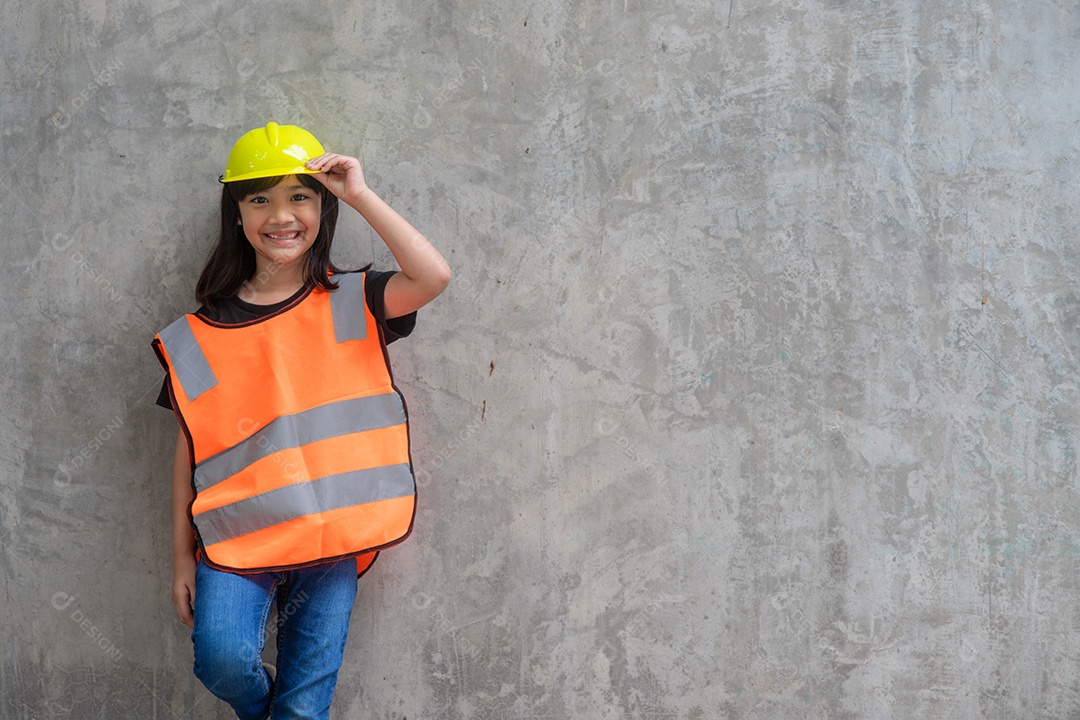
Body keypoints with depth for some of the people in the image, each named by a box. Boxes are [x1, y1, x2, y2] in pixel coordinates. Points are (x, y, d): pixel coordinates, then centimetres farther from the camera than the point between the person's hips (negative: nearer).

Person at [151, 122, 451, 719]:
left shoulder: (350, 304, 5)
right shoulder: (201, 335, 5)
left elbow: (433, 276, -13)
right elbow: (190, 448, 8)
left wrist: (359, 195, -10)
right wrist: (183, 557, 8)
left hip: (332, 537, 0)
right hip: (238, 536, 0)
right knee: (223, 659, -22)